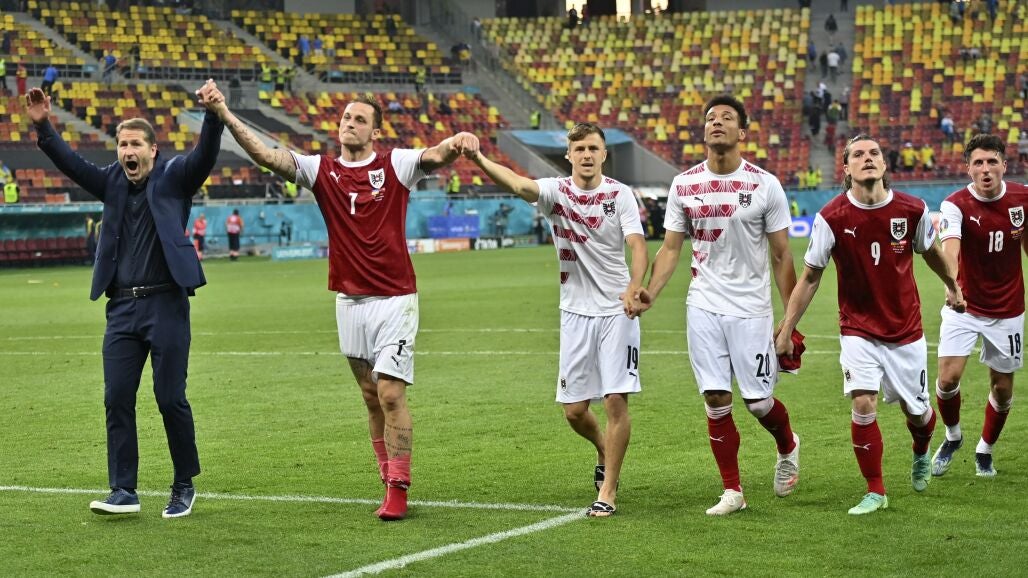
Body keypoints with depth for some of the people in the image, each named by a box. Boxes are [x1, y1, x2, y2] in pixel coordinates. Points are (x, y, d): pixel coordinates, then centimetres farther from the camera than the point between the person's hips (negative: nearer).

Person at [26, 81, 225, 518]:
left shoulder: (174, 177, 1)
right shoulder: (112, 182, 13)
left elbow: (206, 155, -15)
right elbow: (71, 164, 5)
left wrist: (213, 114, -33)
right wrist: (43, 128, -10)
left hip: (166, 304, -4)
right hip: (122, 307, 4)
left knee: (170, 399, -1)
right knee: (117, 399, 1)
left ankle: (184, 486, 15)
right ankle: (123, 491, 6)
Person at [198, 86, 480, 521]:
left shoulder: (395, 165, -2)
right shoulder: (321, 170, 5)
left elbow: (436, 156, -20)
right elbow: (264, 154, -5)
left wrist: (459, 141, -44)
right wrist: (223, 114, -18)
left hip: (394, 299, -4)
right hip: (350, 301, 4)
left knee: (390, 394, -9)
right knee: (371, 398, 9)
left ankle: (398, 490, -4)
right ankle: (390, 481, 17)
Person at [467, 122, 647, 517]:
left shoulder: (620, 195, -4)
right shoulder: (556, 192, -2)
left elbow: (637, 244, -15)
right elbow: (518, 185, -22)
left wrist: (634, 288, -36)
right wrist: (478, 159, -43)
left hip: (616, 310, -2)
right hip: (575, 311, 2)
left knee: (616, 400, -9)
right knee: (574, 410, 4)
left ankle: (608, 491, 1)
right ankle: (605, 453, 36)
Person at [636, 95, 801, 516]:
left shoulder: (764, 185, -5)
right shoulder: (684, 186, 2)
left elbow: (781, 255, -1)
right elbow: (671, 248, 7)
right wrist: (650, 292, -10)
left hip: (751, 310, -2)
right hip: (703, 307, 2)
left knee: (758, 402, 0)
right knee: (716, 402, 0)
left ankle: (787, 447, 33)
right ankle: (732, 491, 12)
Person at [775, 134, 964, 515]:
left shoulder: (913, 210, -10)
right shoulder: (831, 218, -14)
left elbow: (931, 252, 11)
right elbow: (810, 277, -6)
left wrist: (953, 287, 24)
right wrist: (786, 331, -6)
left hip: (906, 330, 2)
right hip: (858, 330, -2)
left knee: (915, 410, 9)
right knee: (863, 405, -16)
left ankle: (921, 455, 45)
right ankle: (875, 492, -1)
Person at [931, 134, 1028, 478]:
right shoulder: (957, 204, -18)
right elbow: (949, 247, -38)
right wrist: (951, 284, -56)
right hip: (965, 307, -2)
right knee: (948, 378, -13)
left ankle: (985, 451, 32)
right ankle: (952, 437, 17)